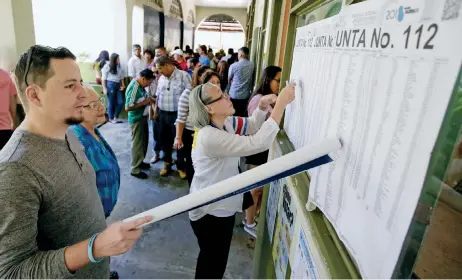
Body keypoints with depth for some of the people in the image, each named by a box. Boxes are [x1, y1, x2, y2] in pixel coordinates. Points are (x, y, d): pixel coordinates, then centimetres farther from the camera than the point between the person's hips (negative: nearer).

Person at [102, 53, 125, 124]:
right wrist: (104, 88, -10)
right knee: (111, 103, 1)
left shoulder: (119, 67, 13)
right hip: (110, 85, -5)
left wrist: (123, 85, 4)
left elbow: (121, 77, 16)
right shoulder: (107, 66, -2)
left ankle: (116, 117, 14)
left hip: (118, 85, 5)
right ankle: (111, 118, 14)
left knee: (120, 102, -1)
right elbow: (104, 78, -4)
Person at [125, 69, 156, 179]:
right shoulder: (133, 88, -24)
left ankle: (140, 162, 38)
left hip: (143, 117, 9)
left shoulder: (140, 85, 3)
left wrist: (150, 99, 1)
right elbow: (128, 107, -28)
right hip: (136, 120, -9)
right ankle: (135, 169, 15)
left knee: (144, 141, 21)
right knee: (137, 143, 1)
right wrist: (144, 103, -23)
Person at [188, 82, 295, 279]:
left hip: (222, 206, 9)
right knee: (213, 264, 16)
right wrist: (281, 104, -33)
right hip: (210, 212, -9)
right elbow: (258, 143, -37)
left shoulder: (224, 123, -4)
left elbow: (251, 126, 9)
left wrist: (263, 106, -10)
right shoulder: (210, 137, -33)